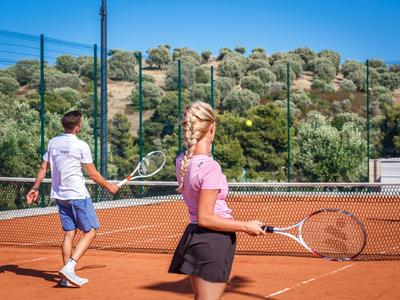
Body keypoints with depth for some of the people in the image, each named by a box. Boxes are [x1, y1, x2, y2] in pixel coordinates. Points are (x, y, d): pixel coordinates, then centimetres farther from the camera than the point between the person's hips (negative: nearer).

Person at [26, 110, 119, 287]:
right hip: (78, 195, -7)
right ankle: (69, 267, -11)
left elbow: (43, 168, 9)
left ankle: (68, 277, 10)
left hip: (59, 196, 7)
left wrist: (35, 188, 18)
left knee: (69, 233, 11)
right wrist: (109, 186, 7)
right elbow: (93, 175, -8)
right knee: (90, 231, 2)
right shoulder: (81, 146, -13)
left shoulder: (53, 142, 5)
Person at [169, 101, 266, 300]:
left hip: (194, 236, 9)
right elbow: (205, 218, -22)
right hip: (214, 241, -9)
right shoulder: (210, 167, -23)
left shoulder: (182, 161, 2)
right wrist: (245, 226, -15)